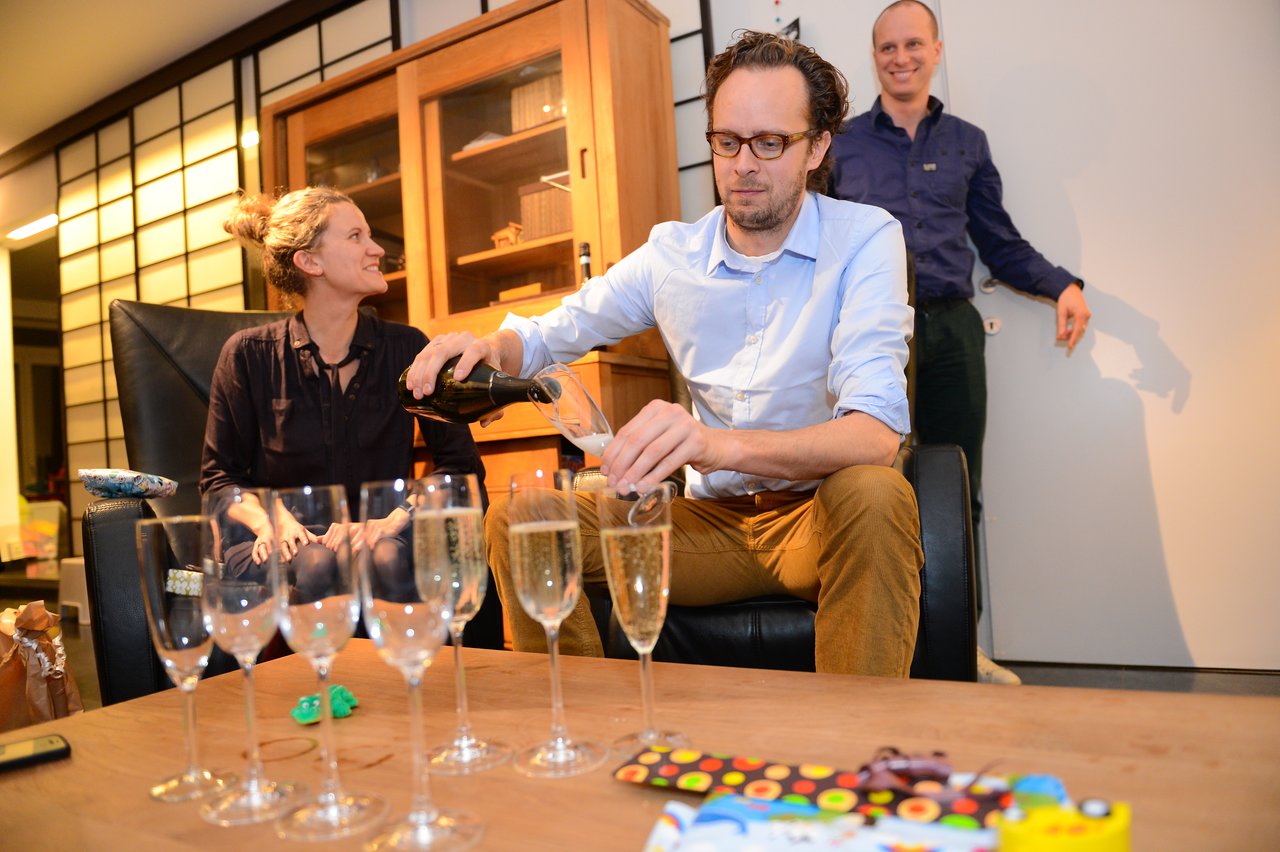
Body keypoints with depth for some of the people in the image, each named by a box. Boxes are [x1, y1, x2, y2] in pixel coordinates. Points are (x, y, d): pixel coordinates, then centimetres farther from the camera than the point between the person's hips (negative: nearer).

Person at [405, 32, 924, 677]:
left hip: (821, 515, -3)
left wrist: (719, 444, -43)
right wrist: (489, 346, -13)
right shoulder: (670, 254, 2)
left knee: (873, 494, -37)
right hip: (716, 518, 4)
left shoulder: (865, 238, -11)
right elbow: (553, 331, 12)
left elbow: (875, 432, -25)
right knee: (515, 521, -9)